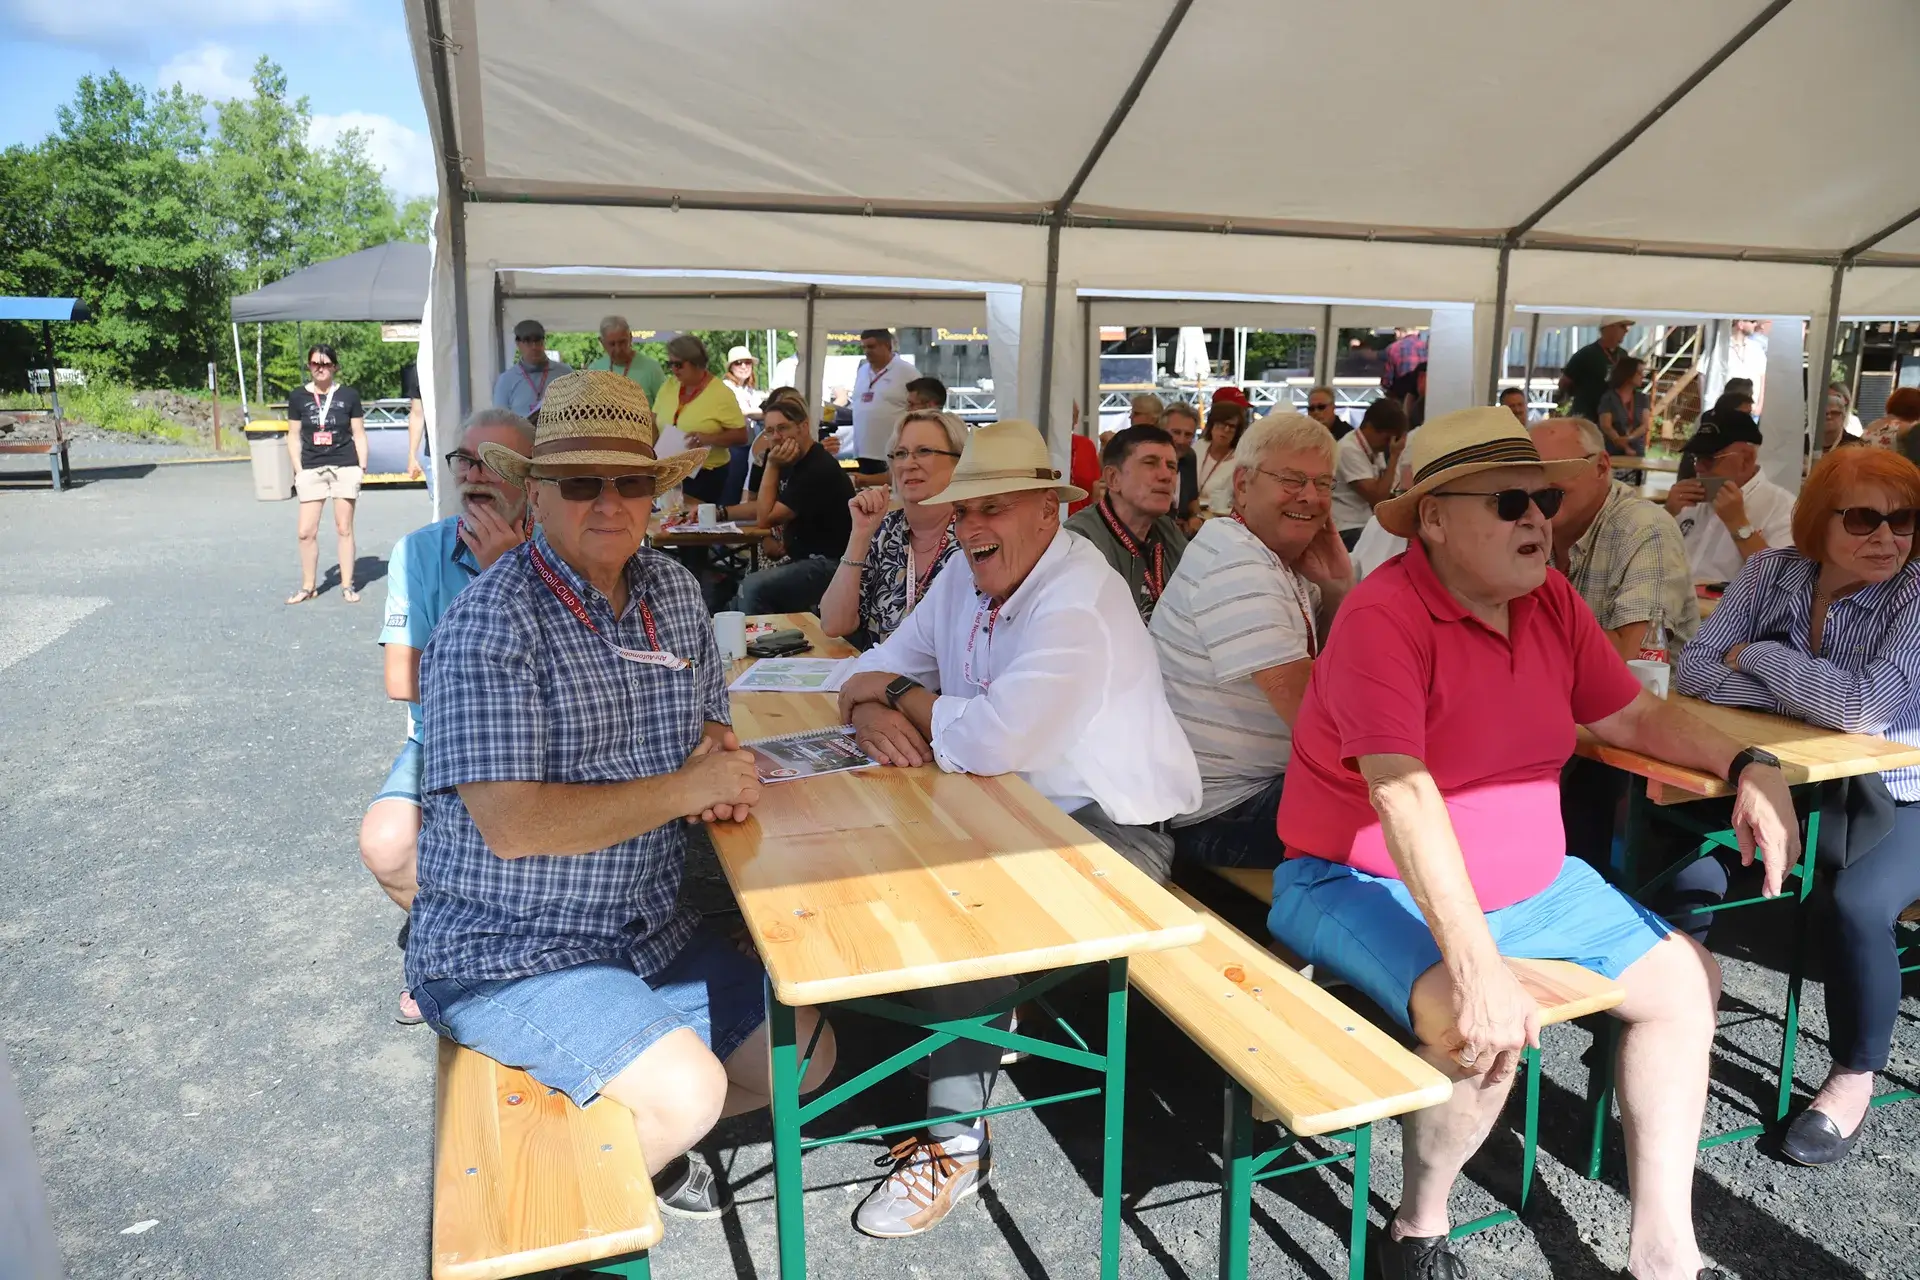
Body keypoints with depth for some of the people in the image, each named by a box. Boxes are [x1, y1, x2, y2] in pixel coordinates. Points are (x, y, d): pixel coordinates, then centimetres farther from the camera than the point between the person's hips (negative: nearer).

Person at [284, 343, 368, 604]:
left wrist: (362, 466, -1)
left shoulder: (349, 395, 3)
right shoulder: (298, 396, 6)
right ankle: (308, 587, 13)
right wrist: (298, 469, 2)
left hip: (345, 467, -1)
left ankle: (347, 585, 13)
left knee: (344, 529, 4)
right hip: (311, 469, 2)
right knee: (306, 532, 0)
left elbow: (359, 433, 6)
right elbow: (294, 435, 10)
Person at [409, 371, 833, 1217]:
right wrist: (684, 789, -22)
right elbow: (511, 826, -26)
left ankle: (642, 1138, 27)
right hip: (507, 955, -7)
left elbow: (707, 722, 13)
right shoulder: (491, 624, -21)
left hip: (650, 928, 7)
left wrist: (720, 763, -11)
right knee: (689, 1091, -23)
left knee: (805, 1058, 4)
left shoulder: (673, 591, 1)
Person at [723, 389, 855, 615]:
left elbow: (765, 519, -15)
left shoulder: (820, 469, -20)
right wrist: (720, 513, 10)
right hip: (801, 560, 10)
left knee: (753, 588, -26)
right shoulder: (790, 462, 9)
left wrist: (772, 466, -14)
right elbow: (762, 509, 21)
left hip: (828, 565, -10)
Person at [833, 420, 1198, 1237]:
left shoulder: (1079, 603, -23)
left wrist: (902, 695, -16)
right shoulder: (968, 578, 5)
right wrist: (872, 712, -19)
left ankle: (956, 1138, -7)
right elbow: (873, 671, 6)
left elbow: (994, 740, -35)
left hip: (1108, 829, -8)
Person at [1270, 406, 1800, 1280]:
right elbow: (1404, 794, -32)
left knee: (1684, 978, 9)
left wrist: (1749, 766, -1)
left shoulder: (1549, 600, 2)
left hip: (1529, 881, 9)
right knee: (1486, 1028, -31)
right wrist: (1476, 964, -38)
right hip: (1369, 886, -9)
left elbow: (1635, 716, 16)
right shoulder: (1383, 617, -23)